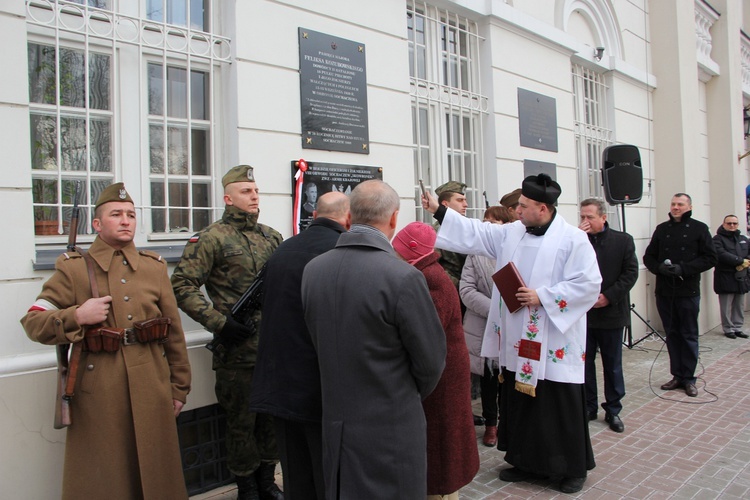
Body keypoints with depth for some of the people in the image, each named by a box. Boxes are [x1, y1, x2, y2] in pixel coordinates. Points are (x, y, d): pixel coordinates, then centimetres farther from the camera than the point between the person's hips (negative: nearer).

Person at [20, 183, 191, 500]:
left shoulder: (155, 267, 8)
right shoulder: (73, 268, 1)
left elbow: (174, 332, 8)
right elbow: (32, 322, 0)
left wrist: (179, 387, 7)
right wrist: (76, 316, -18)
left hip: (151, 388, 2)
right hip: (97, 394, -2)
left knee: (158, 474, 13)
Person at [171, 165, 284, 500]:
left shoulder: (272, 237, 11)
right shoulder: (211, 239, -6)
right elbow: (182, 286, -12)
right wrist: (218, 322, -17)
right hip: (237, 347, -5)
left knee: (272, 415, 16)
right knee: (241, 420, 8)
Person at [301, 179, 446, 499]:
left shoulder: (313, 270, -5)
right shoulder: (403, 277, -21)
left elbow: (319, 343, 5)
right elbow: (431, 360, -11)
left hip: (334, 425, 6)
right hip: (391, 429, -5)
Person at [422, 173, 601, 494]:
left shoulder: (573, 240, -10)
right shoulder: (510, 233, 7)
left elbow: (588, 284, -15)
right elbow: (474, 233, 12)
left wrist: (543, 296, -18)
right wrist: (439, 211, 9)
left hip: (554, 344, -6)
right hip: (518, 341, 6)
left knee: (561, 407, 5)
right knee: (520, 403, 15)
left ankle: (574, 467, 26)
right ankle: (527, 462, 32)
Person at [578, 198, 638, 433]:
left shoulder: (623, 240, -1)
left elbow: (631, 273, -4)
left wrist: (608, 296, -14)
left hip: (611, 312, -1)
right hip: (583, 312, 1)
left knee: (613, 365, 11)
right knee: (585, 363, 10)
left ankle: (613, 410, 25)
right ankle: (588, 407, 24)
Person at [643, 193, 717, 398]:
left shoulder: (699, 229, 1)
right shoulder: (662, 229, 11)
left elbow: (710, 258, -4)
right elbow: (648, 257, 12)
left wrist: (683, 269, -16)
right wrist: (660, 268, -9)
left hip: (688, 291, -3)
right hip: (664, 291, 3)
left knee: (689, 335, 4)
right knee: (672, 335, 9)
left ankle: (689, 378, 13)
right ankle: (677, 376, 18)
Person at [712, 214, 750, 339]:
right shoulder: (718, 239, -6)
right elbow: (722, 255, -19)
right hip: (726, 278, -6)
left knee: (740, 306, 11)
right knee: (726, 306, -1)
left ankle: (737, 328, 20)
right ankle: (728, 328, 9)